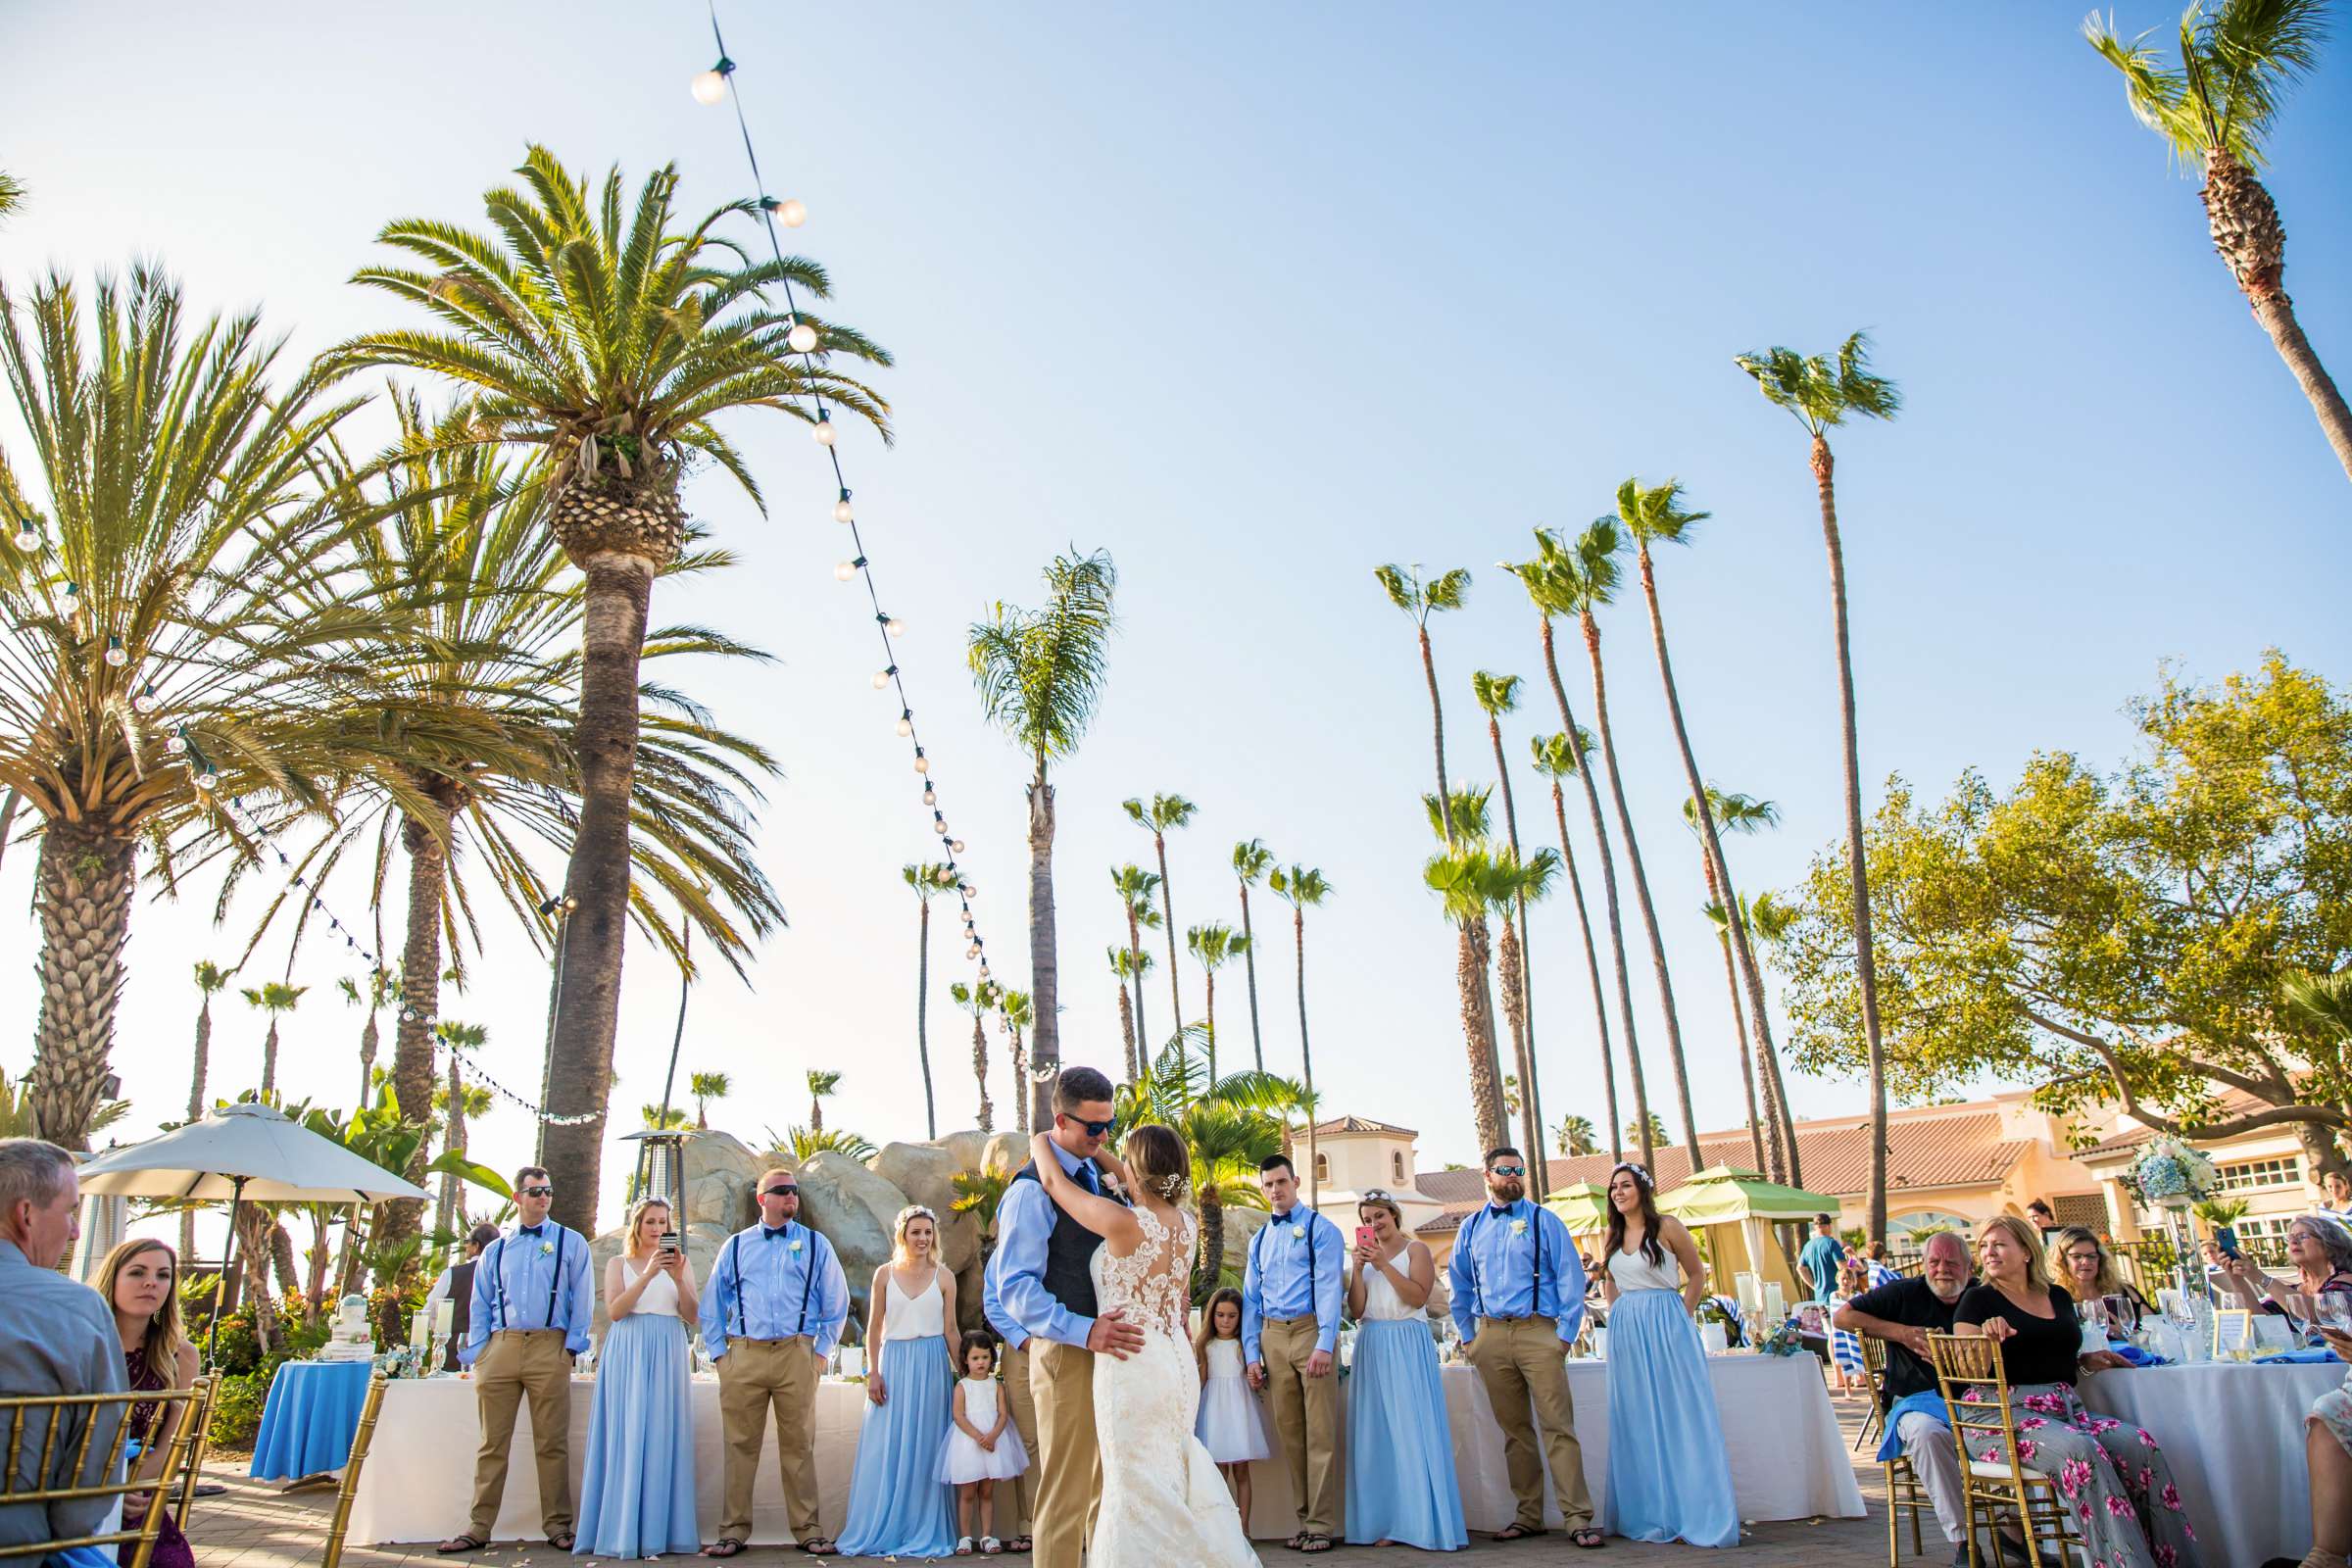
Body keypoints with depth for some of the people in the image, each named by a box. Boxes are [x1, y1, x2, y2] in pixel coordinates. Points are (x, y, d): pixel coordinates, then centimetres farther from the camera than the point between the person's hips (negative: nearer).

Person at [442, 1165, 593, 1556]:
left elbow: (582, 1300, 5)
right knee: (492, 1443, 4)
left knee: (552, 1443, 0)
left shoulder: (571, 1243, 8)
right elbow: (480, 1307, 15)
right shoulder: (495, 1251, 16)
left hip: (549, 1347, -2)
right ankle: (479, 1528, 11)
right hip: (499, 1347, 2)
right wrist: (476, 1356, 5)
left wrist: (571, 1346, -4)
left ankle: (557, 1526, 7)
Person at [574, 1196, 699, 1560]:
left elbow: (692, 1315, 4)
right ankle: (623, 1529, 1)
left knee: (664, 1437, -2)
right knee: (626, 1436, -5)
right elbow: (615, 1310, -5)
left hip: (668, 1353, 1)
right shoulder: (619, 1264, 10)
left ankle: (660, 1528, 3)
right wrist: (648, 1274, -15)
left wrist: (678, 1278, -11)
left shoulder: (680, 1264, 13)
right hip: (628, 1352, -1)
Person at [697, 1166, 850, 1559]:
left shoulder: (816, 1245, 9)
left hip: (797, 1354, -1)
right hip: (742, 1355, 1)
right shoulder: (736, 1246, 12)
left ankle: (807, 1530, 9)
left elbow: (837, 1303, 11)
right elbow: (711, 1304, 15)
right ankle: (733, 1531, 12)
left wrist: (821, 1351, 5)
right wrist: (718, 1353, 7)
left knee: (799, 1445, 2)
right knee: (741, 1446, 3)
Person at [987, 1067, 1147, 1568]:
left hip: (1105, 1345, 8)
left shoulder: (1096, 1175, 11)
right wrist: (1085, 1331, -29)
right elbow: (1014, 1287, -21)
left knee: (1108, 1486, 15)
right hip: (1066, 1353, -8)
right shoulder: (1032, 1189, -15)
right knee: (1066, 1494, -3)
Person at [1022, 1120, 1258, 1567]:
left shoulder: (1125, 1223, -20)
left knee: (1139, 1489, 4)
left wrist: (1042, 1141, 13)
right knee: (1175, 1478, 20)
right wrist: (1093, 1152, 30)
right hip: (1178, 1360, 7)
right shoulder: (1186, 1223, 0)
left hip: (1132, 1364, -7)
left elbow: (1054, 1181, -7)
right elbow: (1151, 1188, 22)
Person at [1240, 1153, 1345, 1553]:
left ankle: (1321, 1524, 0)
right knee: (1289, 1432, 7)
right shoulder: (1259, 1239, 17)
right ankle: (1304, 1518, 15)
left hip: (1311, 1330, -5)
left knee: (1320, 1431, -5)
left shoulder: (1321, 1229, 1)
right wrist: (1251, 1353, 7)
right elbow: (1251, 1298, 16)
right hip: (1272, 1337, 5)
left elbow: (1329, 1286, -9)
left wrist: (1325, 1343, -19)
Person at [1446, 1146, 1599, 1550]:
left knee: (1558, 1426, -7)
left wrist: (1565, 1334, -6)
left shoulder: (1544, 1221, 3)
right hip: (1491, 1335, 3)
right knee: (1514, 1429, 9)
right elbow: (1460, 1286, 19)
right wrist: (1467, 1336, 14)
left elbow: (1571, 1279, 0)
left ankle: (1578, 1518, -3)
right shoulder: (1471, 1228, 12)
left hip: (1538, 1332, -3)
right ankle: (1528, 1516, 17)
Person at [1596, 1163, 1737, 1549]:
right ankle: (1650, 1514, 16)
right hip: (1626, 1331, 5)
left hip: (1666, 1327, -5)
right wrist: (1618, 1316, 12)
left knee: (1678, 1416, -3)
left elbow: (1697, 1274, 1)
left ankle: (1692, 1513, 4)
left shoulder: (1667, 1226, -5)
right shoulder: (1614, 1235, 10)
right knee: (1636, 1423, 8)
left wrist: (1682, 1316, -4)